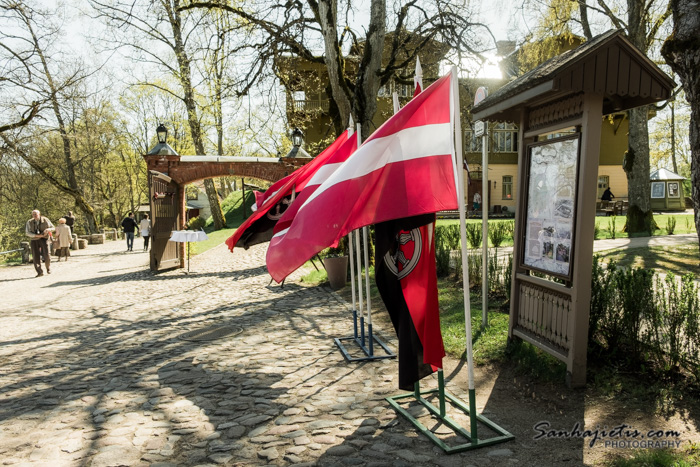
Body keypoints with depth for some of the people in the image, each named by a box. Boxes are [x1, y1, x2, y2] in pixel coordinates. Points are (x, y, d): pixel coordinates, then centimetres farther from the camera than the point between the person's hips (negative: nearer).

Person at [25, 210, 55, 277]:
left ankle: (48, 268, 17)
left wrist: (48, 229, -20)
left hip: (44, 239, -1)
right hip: (34, 240, 1)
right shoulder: (29, 222, -3)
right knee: (36, 256, -8)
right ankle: (39, 272, -3)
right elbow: (27, 233, -5)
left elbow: (53, 228, 3)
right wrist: (37, 235, -19)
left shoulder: (45, 220, -4)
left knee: (46, 255, -11)